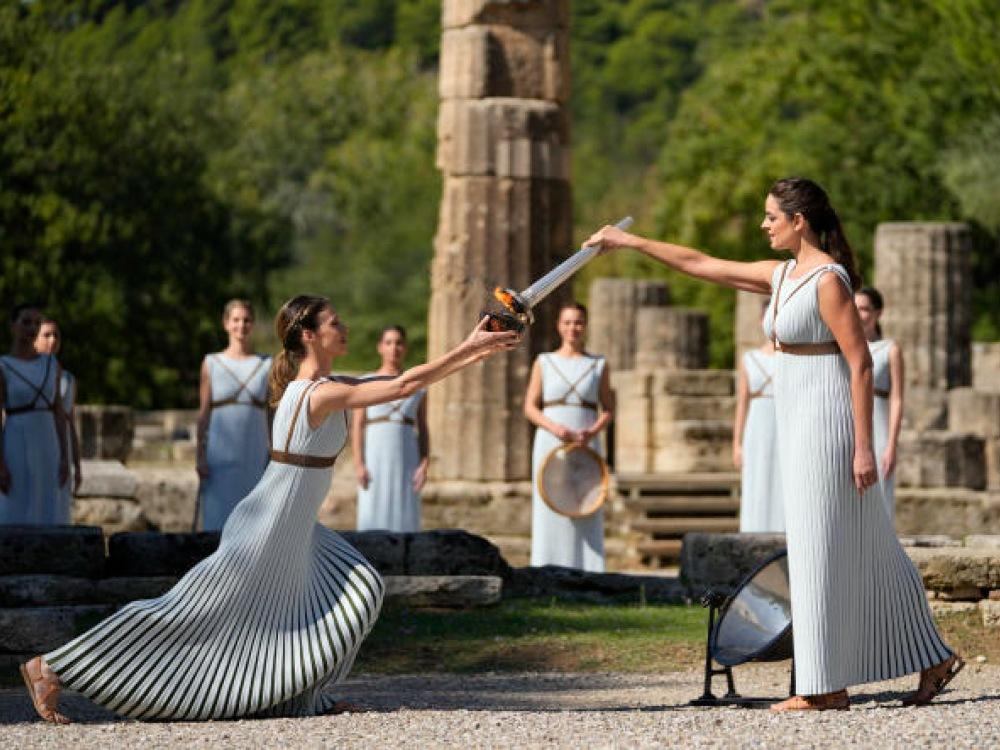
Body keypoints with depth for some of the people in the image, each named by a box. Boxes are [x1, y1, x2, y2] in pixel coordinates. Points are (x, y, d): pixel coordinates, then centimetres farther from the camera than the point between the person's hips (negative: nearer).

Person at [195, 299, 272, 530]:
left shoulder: (267, 365, 7)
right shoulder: (212, 364, 6)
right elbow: (203, 414, 5)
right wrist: (201, 458, -2)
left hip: (255, 457, 1)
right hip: (220, 457, -1)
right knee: (218, 522, -3)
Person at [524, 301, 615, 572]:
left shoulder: (599, 365, 9)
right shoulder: (544, 363, 8)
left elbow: (608, 410, 9)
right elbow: (530, 407, 5)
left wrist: (592, 432, -11)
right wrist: (555, 427, -13)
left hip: (586, 447, 0)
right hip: (550, 445, 0)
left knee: (587, 515, -4)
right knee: (550, 514, -4)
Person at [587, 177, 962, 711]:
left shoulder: (829, 280, -14)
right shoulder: (781, 276, 13)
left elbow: (861, 364, -17)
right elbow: (702, 265, 21)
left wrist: (863, 447, -19)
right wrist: (631, 242, 23)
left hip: (827, 423, -9)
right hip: (800, 426, 9)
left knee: (822, 550, -5)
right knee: (863, 551, 10)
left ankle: (826, 687, 1)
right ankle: (932, 660, 16)